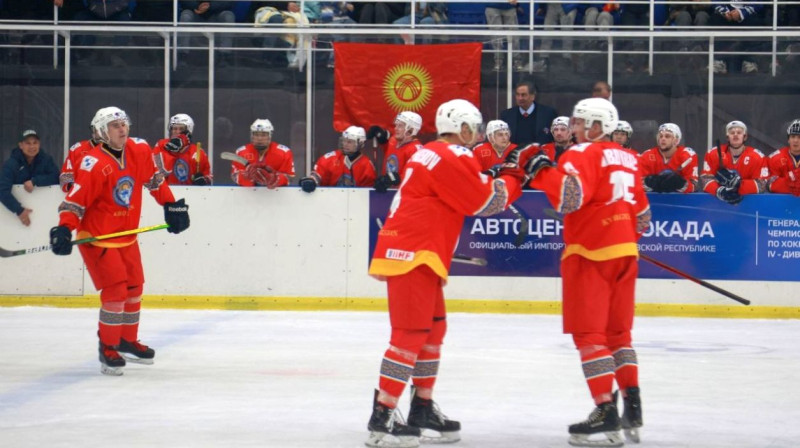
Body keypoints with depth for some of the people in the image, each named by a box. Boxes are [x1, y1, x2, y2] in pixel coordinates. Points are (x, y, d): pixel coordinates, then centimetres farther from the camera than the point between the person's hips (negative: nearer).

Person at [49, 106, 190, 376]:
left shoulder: (140, 151, -3)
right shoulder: (94, 164, -23)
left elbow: (153, 178, 15)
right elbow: (75, 201, -22)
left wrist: (171, 205, 14)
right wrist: (64, 229, -34)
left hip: (127, 236, 7)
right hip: (97, 237, -7)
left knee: (134, 289, 15)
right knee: (115, 291, -14)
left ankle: (127, 341, 33)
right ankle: (107, 348, -1)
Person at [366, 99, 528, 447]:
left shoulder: (431, 155, 19)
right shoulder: (451, 159, -12)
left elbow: (475, 192, 22)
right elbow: (485, 202, -8)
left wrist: (503, 178, 11)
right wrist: (513, 179, 7)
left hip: (410, 253, 11)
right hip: (413, 255, -11)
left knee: (433, 328, 18)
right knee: (410, 334, -13)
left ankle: (422, 409, 26)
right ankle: (381, 418, -16)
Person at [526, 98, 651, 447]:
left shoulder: (584, 154, -9)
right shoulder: (628, 159, 16)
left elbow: (570, 196, -26)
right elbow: (641, 213, 23)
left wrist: (541, 171, -17)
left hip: (590, 252, -8)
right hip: (624, 253, 8)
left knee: (588, 332, -6)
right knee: (617, 331, 17)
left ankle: (606, 412, -14)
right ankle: (632, 409, 15)